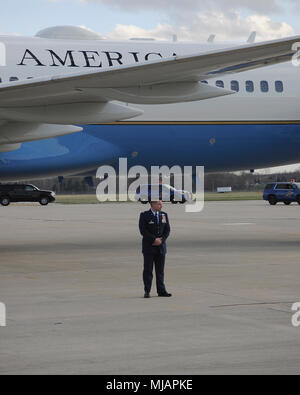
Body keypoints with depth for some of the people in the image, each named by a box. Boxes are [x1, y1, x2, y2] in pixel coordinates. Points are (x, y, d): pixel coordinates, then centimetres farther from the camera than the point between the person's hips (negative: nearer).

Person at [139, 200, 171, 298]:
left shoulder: (164, 215, 9)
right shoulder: (144, 215, -4)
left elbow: (167, 230, 7)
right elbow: (143, 231, -11)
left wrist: (161, 240, -9)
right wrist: (154, 239, -16)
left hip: (161, 246, 4)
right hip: (148, 247, -4)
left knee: (160, 270, 6)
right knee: (148, 270, -1)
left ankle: (161, 291, 10)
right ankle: (147, 291, 3)